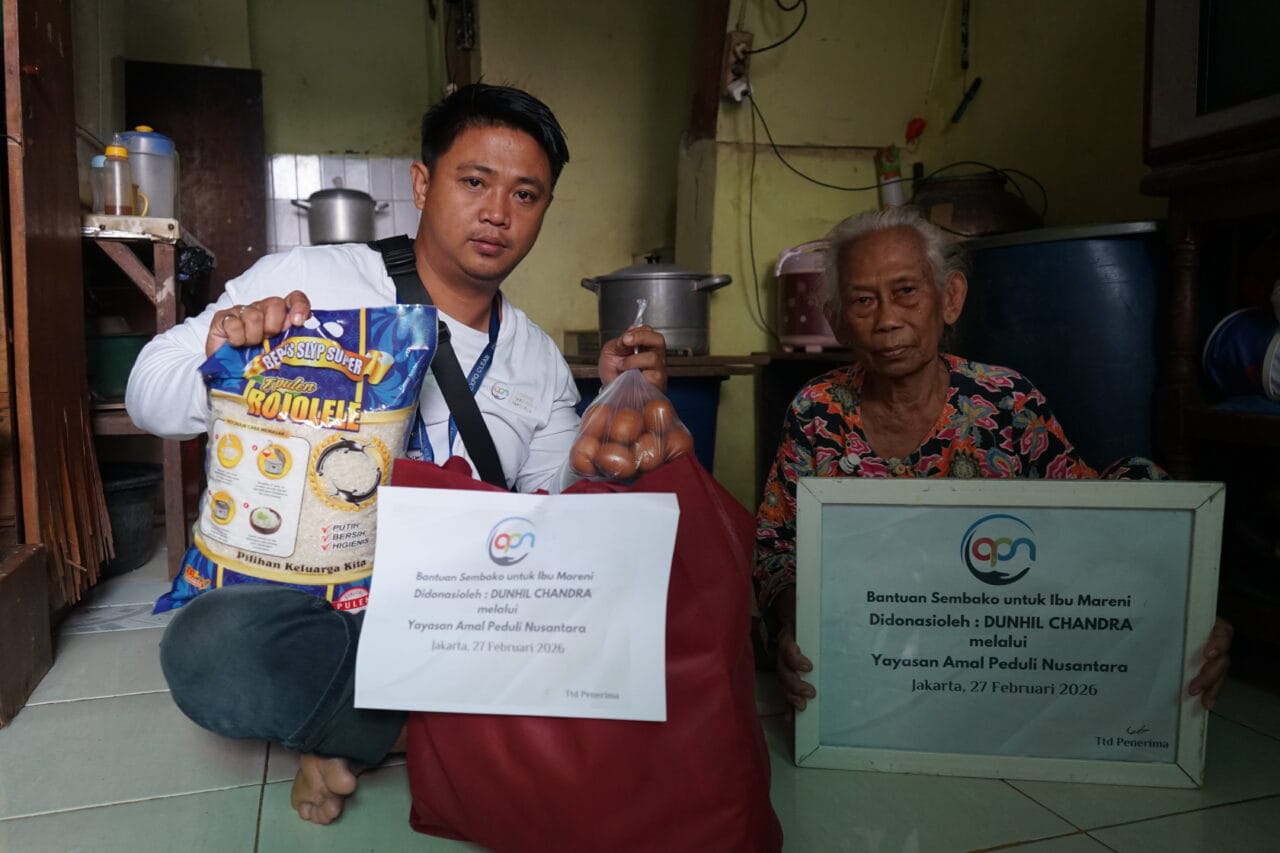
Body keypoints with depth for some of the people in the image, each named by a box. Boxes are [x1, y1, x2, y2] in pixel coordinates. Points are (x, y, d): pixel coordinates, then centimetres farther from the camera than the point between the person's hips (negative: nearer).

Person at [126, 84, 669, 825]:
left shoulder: (539, 360, 10)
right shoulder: (306, 282, -3)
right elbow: (150, 398, 0)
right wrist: (220, 354, -23)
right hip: (297, 594, -3)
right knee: (214, 649, -36)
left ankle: (359, 733, -7)